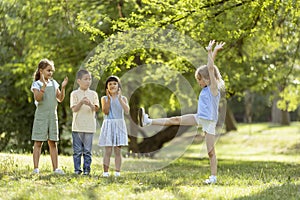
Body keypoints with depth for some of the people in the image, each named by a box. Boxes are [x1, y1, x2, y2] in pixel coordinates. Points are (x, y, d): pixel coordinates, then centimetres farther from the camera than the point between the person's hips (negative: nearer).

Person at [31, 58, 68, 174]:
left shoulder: (53, 83, 11)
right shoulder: (36, 84, -5)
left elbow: (60, 99, 11)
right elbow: (37, 98, -20)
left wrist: (63, 87, -3)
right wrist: (44, 85, -30)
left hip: (53, 116, 5)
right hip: (41, 116, -5)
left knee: (53, 143, 6)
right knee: (38, 143, -3)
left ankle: (55, 168, 7)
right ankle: (36, 168, -1)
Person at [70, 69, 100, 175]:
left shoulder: (93, 94, 8)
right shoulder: (74, 94, 3)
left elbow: (96, 108, -2)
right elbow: (74, 109, -6)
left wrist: (90, 104, -22)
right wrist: (81, 102, -24)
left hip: (89, 126, 1)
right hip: (77, 126, -1)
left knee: (87, 150, 3)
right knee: (77, 150, 2)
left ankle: (86, 169, 8)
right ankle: (77, 169, 8)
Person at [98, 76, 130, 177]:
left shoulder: (123, 98, 5)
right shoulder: (104, 98, 4)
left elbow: (127, 111, -11)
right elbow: (105, 111, -9)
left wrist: (120, 99, -15)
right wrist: (109, 99, -15)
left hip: (119, 126, 1)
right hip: (108, 125, -1)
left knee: (118, 150, 1)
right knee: (108, 151, -4)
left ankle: (117, 172, 3)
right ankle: (105, 172, -2)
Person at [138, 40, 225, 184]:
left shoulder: (214, 88, -12)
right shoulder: (206, 89, 10)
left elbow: (210, 68, -20)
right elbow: (209, 68, 14)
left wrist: (210, 51, -17)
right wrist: (214, 52, 9)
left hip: (209, 122, -7)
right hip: (199, 118, 7)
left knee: (211, 152, -3)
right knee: (175, 120, -1)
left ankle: (213, 177, 3)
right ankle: (148, 122, -4)